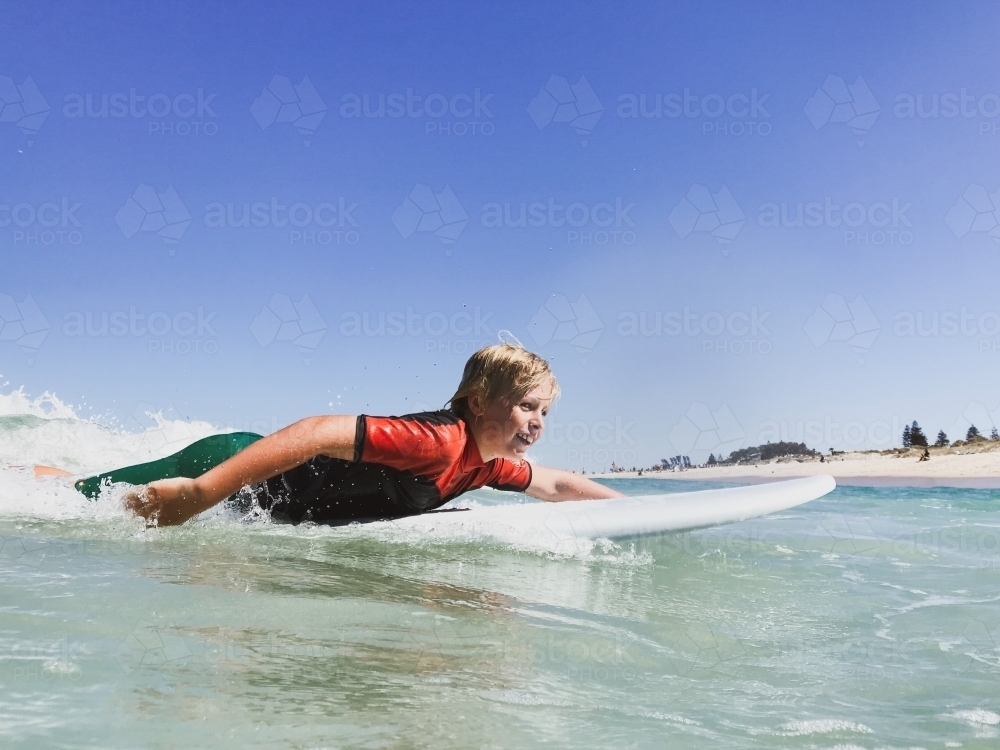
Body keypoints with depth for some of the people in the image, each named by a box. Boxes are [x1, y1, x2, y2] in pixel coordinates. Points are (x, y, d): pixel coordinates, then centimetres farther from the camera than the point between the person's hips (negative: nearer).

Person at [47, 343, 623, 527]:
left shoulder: (488, 465, -2)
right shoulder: (438, 440, -30)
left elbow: (560, 485, 15)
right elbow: (325, 431, -37)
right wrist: (200, 492, -41)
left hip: (264, 499, 8)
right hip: (235, 464, -8)